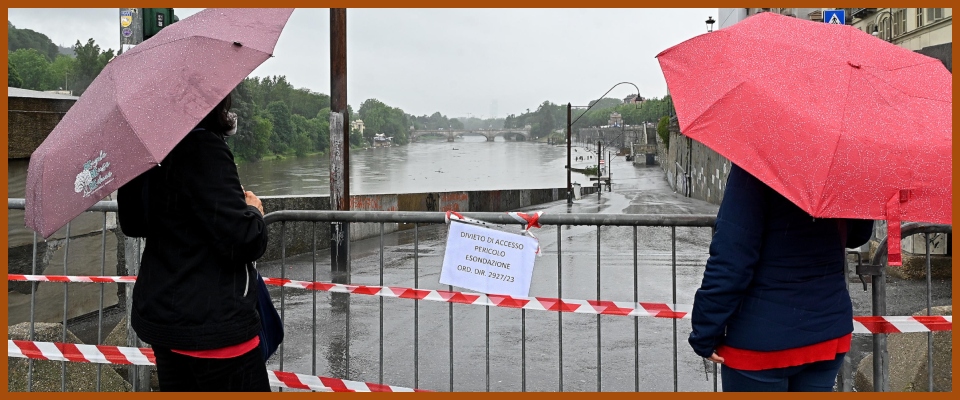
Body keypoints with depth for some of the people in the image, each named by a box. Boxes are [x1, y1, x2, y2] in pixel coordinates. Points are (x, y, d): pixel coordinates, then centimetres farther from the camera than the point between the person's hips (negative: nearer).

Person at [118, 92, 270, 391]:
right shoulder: (203, 149, -20)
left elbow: (131, 224, 19)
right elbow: (243, 241, -23)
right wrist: (254, 211, -3)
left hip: (160, 313, 9)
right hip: (212, 324, -9)